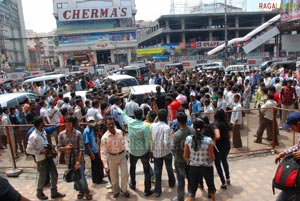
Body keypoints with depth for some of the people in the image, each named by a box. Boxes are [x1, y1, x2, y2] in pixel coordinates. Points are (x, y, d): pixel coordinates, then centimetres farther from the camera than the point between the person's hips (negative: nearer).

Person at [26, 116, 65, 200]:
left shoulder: (43, 131, 1)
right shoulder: (33, 136, -23)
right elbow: (28, 150, -19)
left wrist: (50, 149, 1)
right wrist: (41, 152, -22)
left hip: (48, 156, 7)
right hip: (41, 159, -7)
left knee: (54, 174, 14)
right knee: (42, 177, 12)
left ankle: (54, 192, 31)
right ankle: (39, 193, 40)